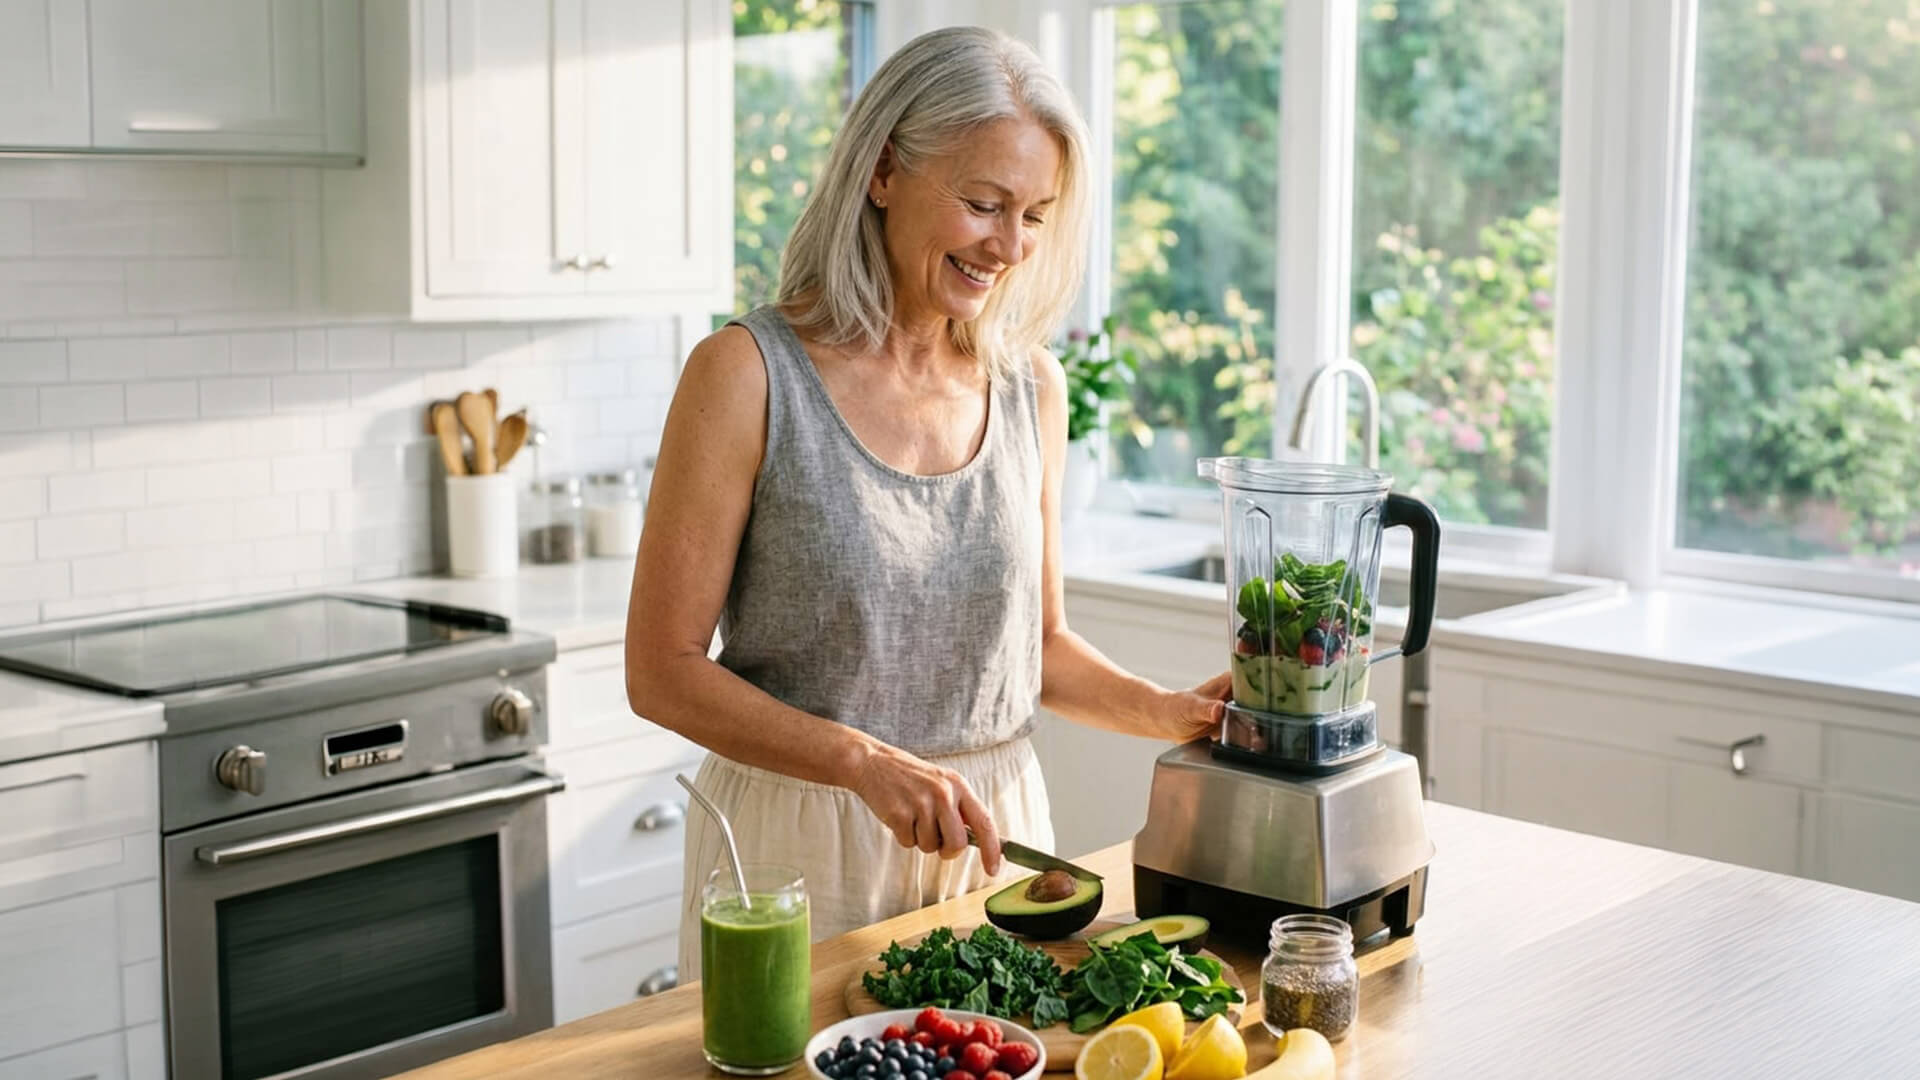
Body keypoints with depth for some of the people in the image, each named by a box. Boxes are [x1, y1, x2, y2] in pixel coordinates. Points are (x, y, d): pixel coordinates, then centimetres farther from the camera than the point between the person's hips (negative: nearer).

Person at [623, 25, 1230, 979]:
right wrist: (870, 763, -23)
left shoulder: (1032, 389, 3)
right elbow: (663, 672, -12)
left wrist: (1167, 711, -4)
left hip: (993, 832, 5)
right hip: (801, 844, -4)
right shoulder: (747, 374, -12)